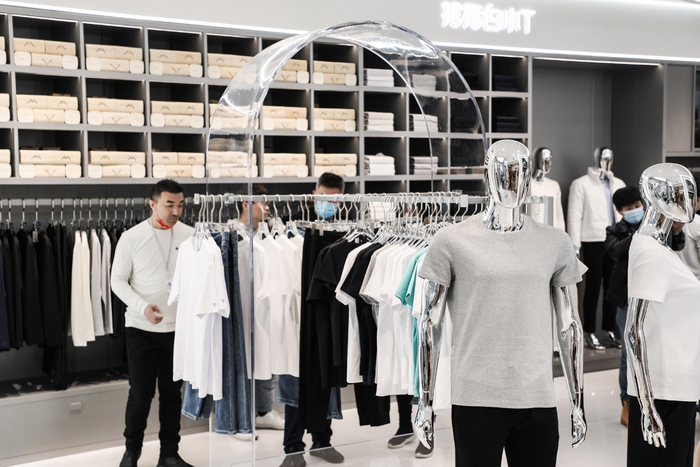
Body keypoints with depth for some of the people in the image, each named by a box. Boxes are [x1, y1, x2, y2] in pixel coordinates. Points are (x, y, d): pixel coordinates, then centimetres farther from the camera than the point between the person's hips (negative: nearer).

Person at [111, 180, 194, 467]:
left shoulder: (190, 235, -1)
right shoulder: (131, 238, -5)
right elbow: (118, 280, -3)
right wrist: (143, 306, -17)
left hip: (178, 327, 2)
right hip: (141, 328, -2)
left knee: (172, 393, 11)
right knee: (140, 393, 4)